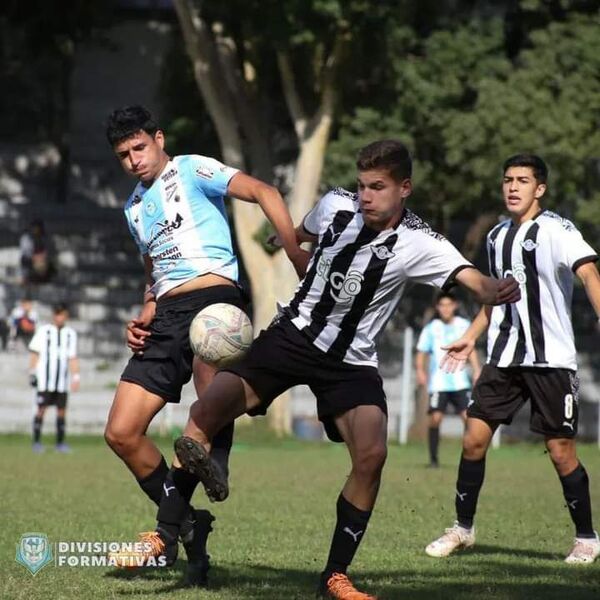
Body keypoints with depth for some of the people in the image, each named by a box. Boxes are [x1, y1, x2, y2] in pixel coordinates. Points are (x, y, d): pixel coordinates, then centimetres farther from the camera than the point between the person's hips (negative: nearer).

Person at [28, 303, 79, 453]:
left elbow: (73, 358, 9)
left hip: (63, 380, 2)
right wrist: (32, 372, -1)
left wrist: (75, 378, 3)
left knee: (61, 411, 3)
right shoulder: (43, 331, 2)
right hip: (45, 379, -2)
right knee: (42, 409, -3)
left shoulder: (71, 333, 9)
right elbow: (34, 352, 5)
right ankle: (37, 441, 2)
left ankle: (60, 442, 10)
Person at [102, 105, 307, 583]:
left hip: (214, 296, -7)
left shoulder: (191, 169, 4)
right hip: (166, 316, 7)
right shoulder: (134, 208, 26)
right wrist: (144, 318, 14)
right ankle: (189, 526, 8)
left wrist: (296, 253, -20)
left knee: (209, 362, -41)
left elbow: (262, 192, -7)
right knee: (121, 433, -3)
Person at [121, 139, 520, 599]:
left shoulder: (419, 244, -18)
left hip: (352, 361, -2)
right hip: (293, 334, 2)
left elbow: (472, 279, -35)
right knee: (207, 411, -16)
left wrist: (496, 291, -57)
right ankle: (166, 534, -3)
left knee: (372, 455, -23)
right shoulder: (336, 205, -8)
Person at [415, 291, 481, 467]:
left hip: (460, 382, 1)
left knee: (468, 417, -8)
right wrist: (420, 371, -13)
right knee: (435, 418, -9)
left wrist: (476, 370, 2)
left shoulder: (464, 326, 5)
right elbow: (421, 352, 2)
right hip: (438, 382, -1)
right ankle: (433, 458, 2)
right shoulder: (431, 329, 0)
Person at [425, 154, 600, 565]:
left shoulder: (557, 231, -10)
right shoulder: (497, 237, 12)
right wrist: (471, 338, 26)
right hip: (505, 357, 6)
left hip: (552, 359, -6)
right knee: (474, 438, 1)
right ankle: (463, 529, 16)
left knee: (561, 451, -3)